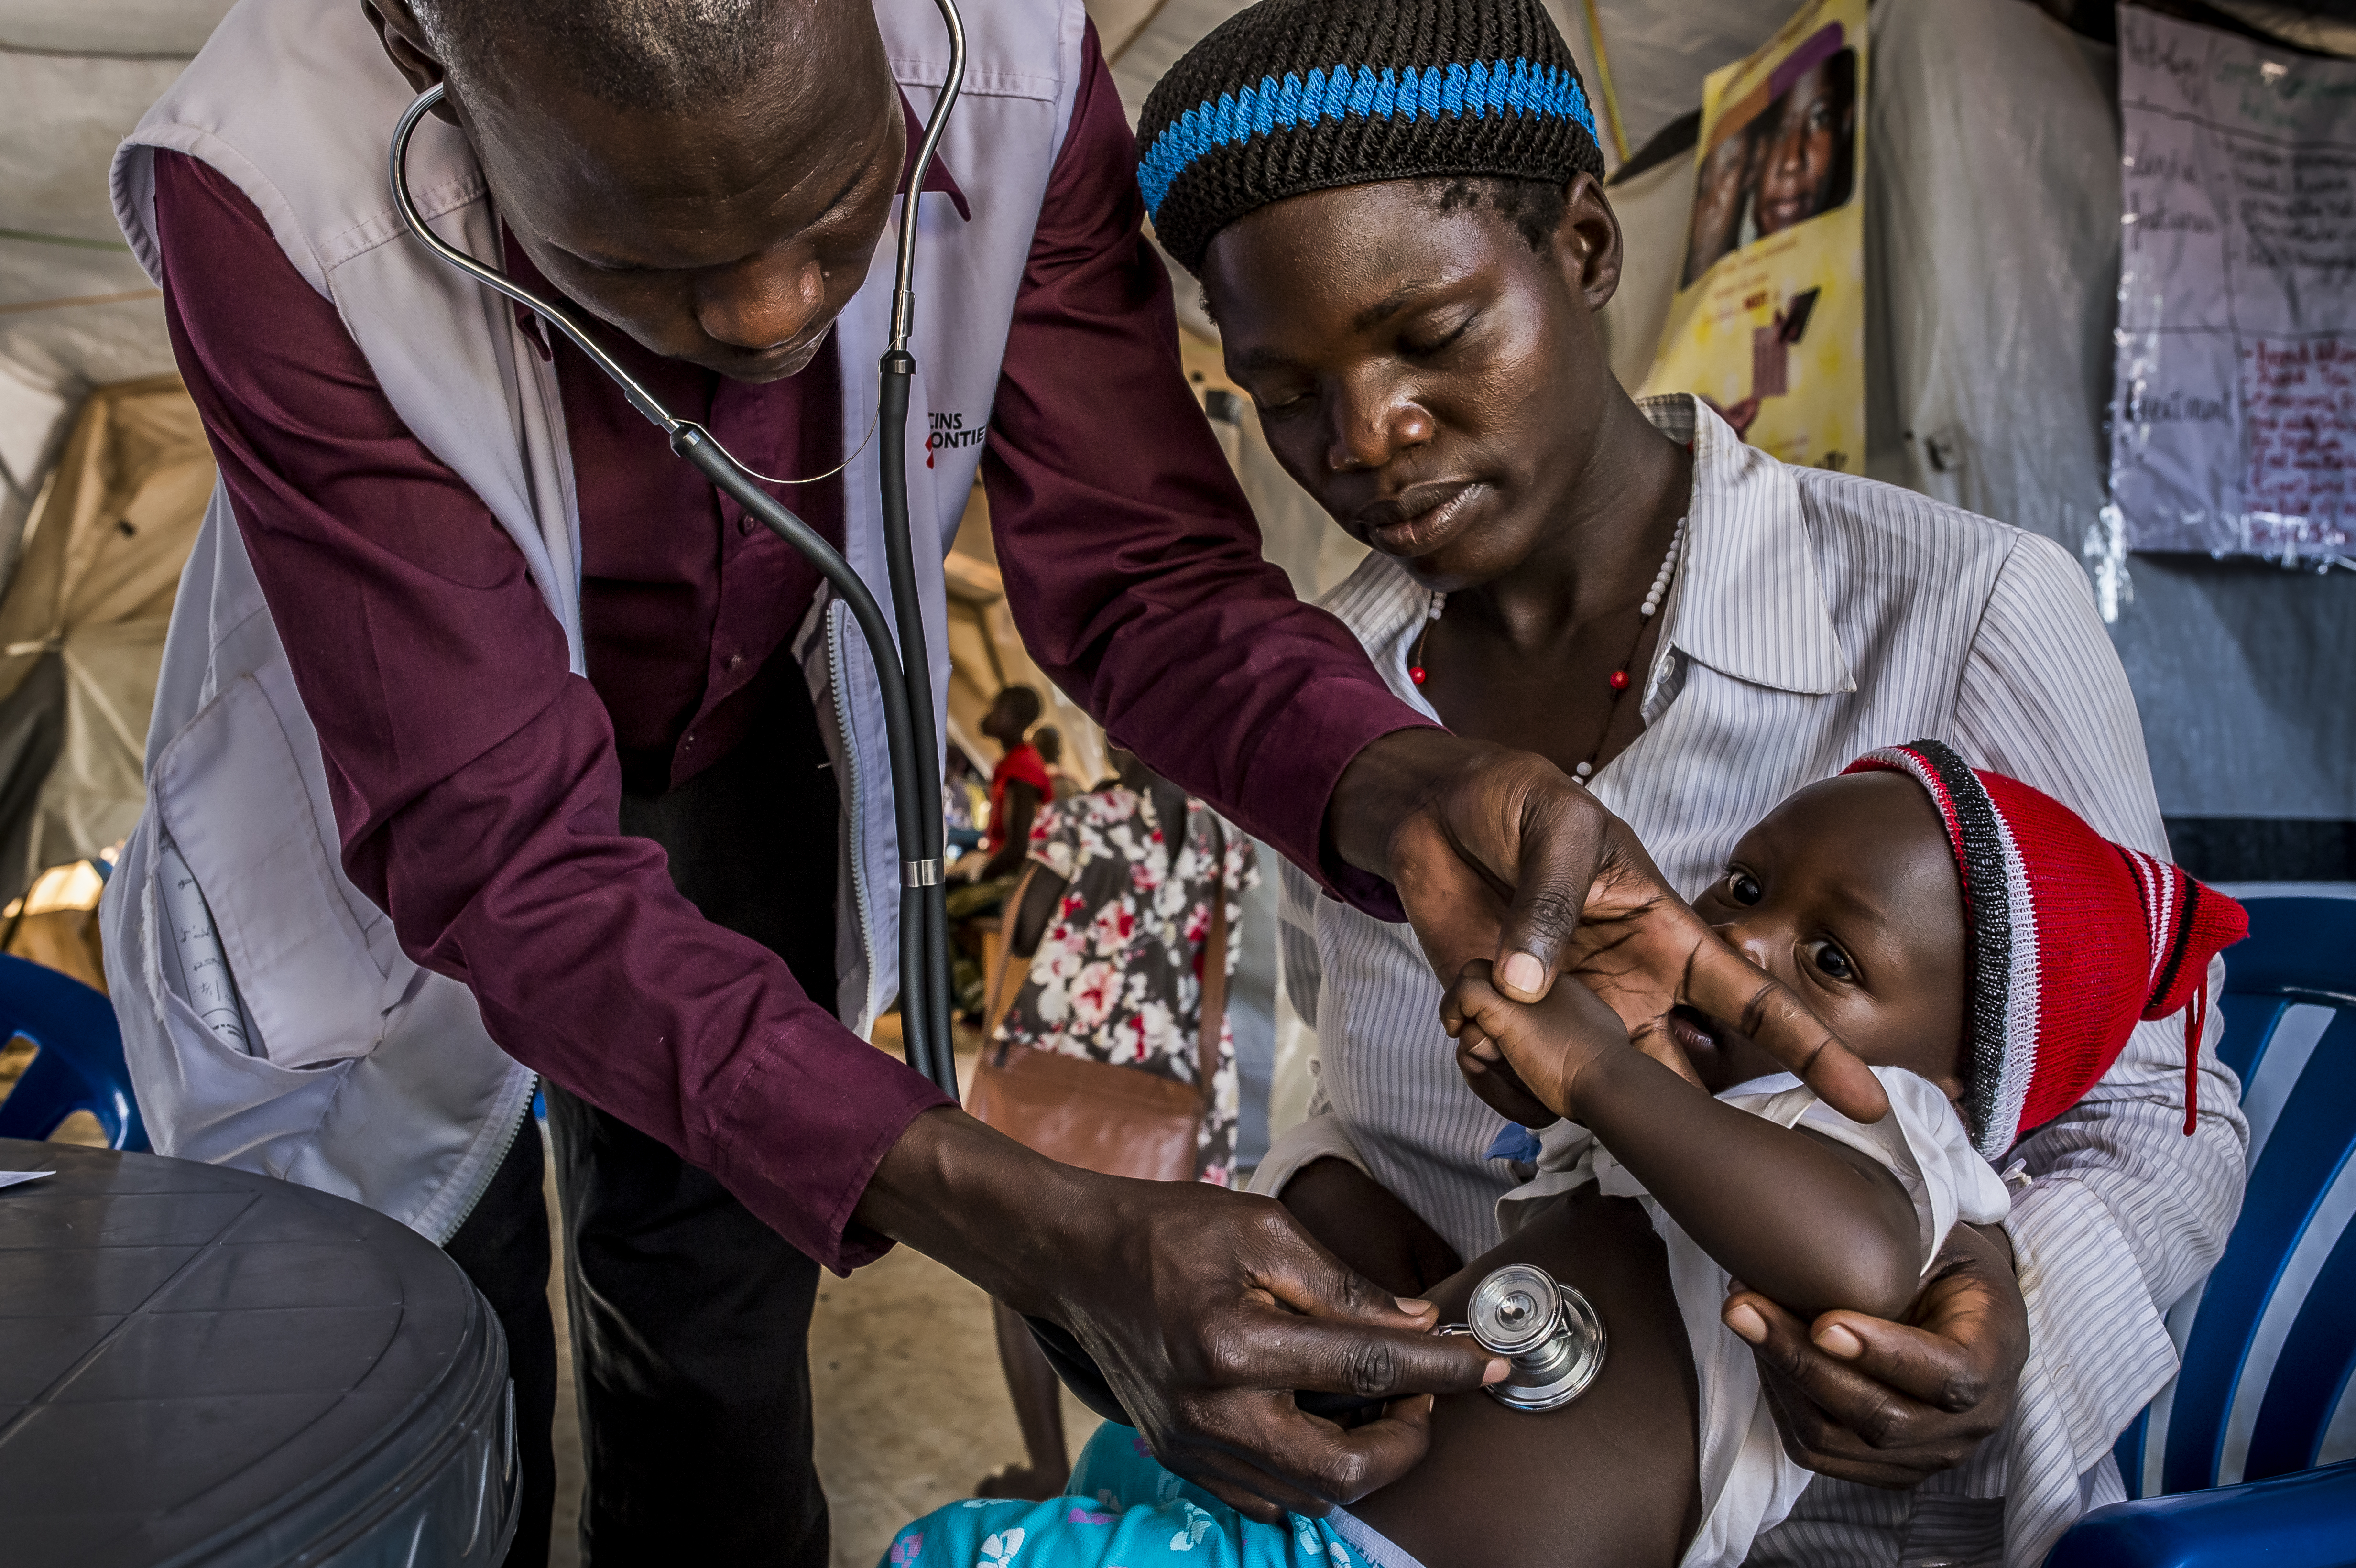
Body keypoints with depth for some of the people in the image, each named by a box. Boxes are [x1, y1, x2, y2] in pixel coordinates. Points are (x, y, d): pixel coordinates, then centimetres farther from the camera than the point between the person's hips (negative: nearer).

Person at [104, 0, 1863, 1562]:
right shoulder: (280, 194, -37)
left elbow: (1137, 560, -23)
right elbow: (500, 851, -39)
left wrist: (1406, 792, -46)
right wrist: (1048, 1241, -49)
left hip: (745, 754, 2)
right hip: (399, 819, -2)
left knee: (721, 1316, 19)